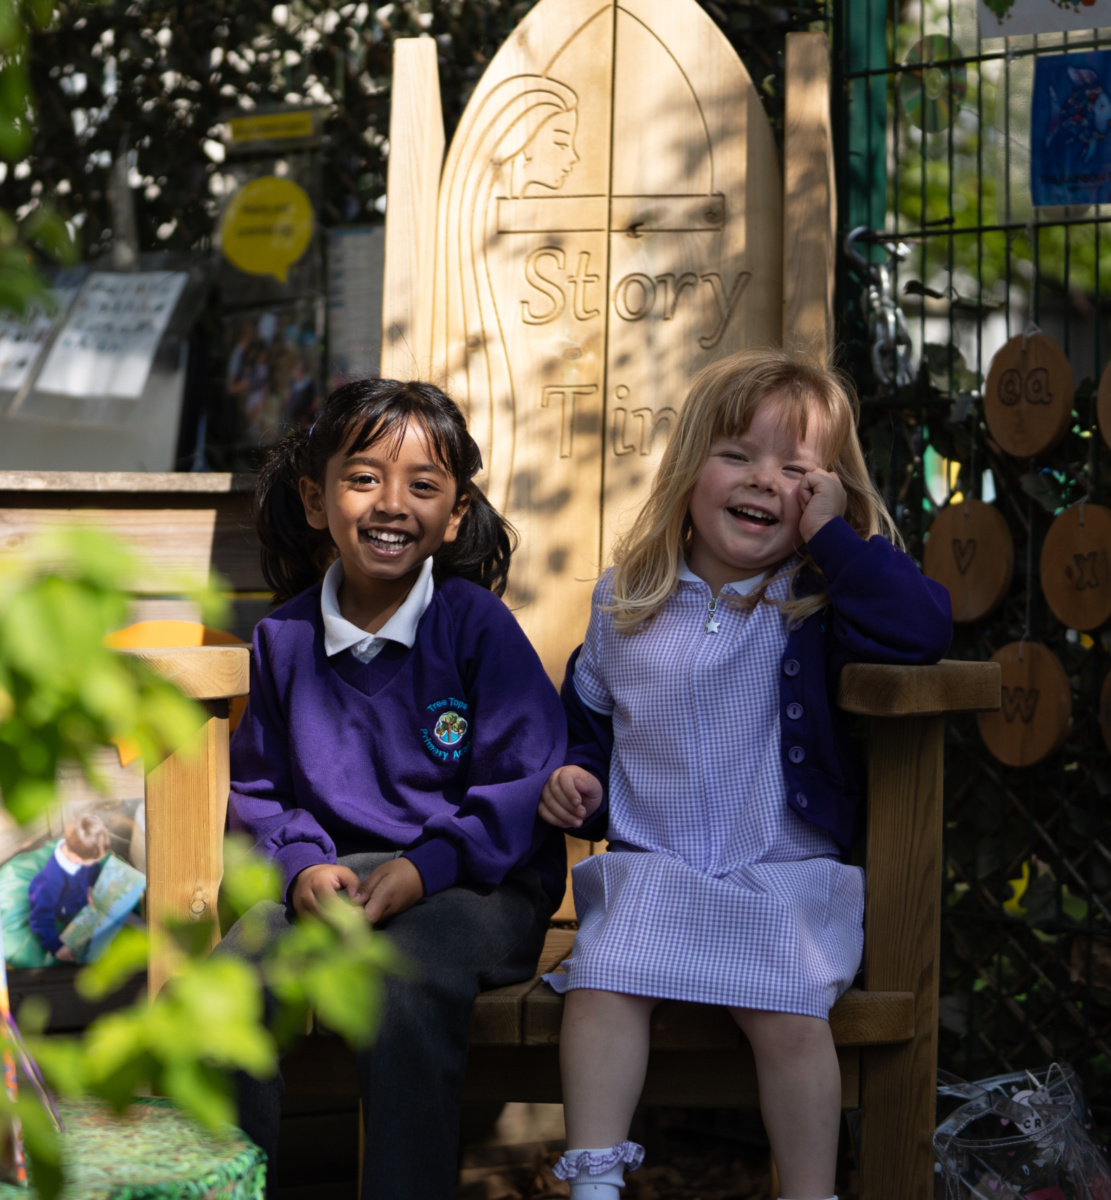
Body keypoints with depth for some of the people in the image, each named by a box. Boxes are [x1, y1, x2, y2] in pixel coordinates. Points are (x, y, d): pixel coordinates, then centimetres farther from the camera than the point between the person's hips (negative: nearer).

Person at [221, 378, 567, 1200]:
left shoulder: (476, 624, -6)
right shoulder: (285, 638, 6)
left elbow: (524, 782, -8)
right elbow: (260, 785, 14)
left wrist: (425, 869, -20)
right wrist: (302, 863, -7)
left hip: (475, 883, -4)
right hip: (333, 875, 4)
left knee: (408, 981, -35)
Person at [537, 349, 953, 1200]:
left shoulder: (821, 600, 0)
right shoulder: (626, 601, 9)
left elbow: (923, 631, -21)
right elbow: (588, 711, 26)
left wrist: (832, 534, -17)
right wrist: (577, 778, 5)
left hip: (788, 878, -2)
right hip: (649, 873, 3)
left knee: (789, 1016, -24)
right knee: (601, 987, -22)